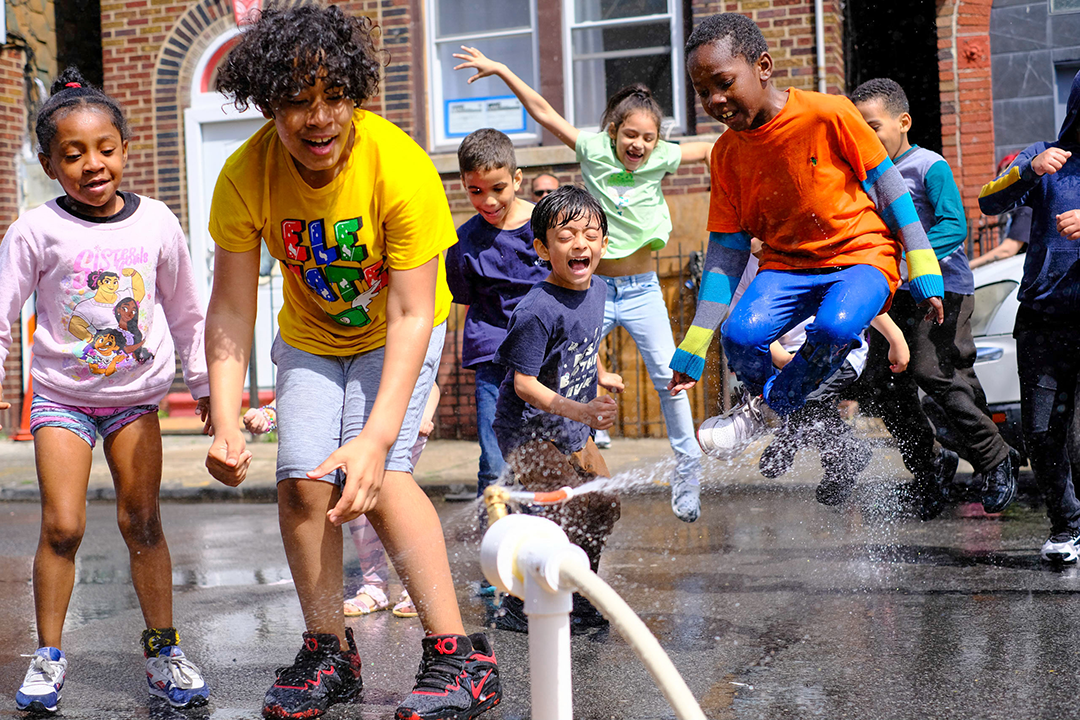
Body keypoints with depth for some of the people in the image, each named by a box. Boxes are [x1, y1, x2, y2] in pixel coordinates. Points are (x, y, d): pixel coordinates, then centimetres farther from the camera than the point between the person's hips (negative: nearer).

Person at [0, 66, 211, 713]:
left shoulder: (157, 222, -4)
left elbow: (186, 312, 8)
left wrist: (205, 384, 13)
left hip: (136, 395, 2)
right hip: (61, 396, -1)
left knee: (142, 521, 2)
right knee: (62, 526, -8)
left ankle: (163, 650, 14)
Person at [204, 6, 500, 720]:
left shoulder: (401, 166, -32)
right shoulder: (246, 176, -22)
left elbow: (410, 315, -32)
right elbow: (231, 310, -19)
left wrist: (377, 436, -41)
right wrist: (225, 421, -32)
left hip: (397, 336, -3)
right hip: (311, 339, 4)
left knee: (376, 475, -23)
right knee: (303, 482, -11)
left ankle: (460, 657, -18)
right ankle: (330, 654, 7)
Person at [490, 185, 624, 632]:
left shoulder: (596, 293, -1)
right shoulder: (537, 311, -26)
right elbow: (524, 384, -25)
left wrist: (600, 377, 34)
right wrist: (579, 410, -34)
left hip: (571, 428, 9)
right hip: (529, 429, -9)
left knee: (605, 506, 13)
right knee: (572, 514, -15)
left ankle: (579, 596, 31)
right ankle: (518, 607, 0)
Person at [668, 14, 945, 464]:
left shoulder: (828, 115, -15)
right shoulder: (726, 154, -1)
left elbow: (889, 188, -5)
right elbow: (725, 253, 3)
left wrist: (923, 274, -6)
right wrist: (693, 349, -1)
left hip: (862, 255, -3)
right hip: (787, 264, 3)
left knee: (836, 326, -36)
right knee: (741, 335, -27)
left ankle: (769, 408, -7)